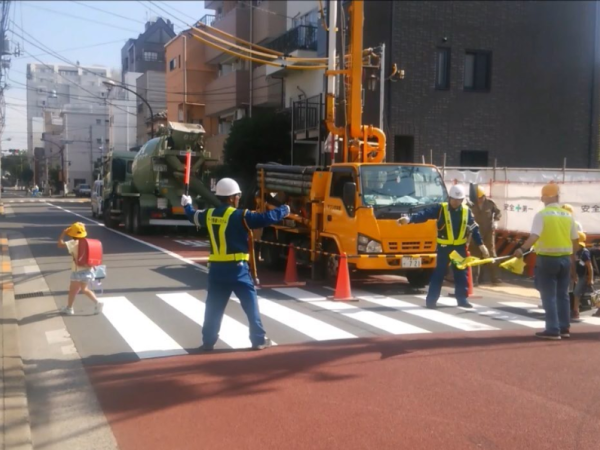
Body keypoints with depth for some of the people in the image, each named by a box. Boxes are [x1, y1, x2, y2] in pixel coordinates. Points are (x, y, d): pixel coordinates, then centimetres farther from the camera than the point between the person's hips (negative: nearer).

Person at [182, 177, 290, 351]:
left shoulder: (209, 214, 7)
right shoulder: (240, 216, -12)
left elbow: (193, 217, 28)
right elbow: (266, 218, -14)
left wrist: (187, 205, 50)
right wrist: (284, 210, 3)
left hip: (216, 268, 5)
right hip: (237, 268, -5)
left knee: (213, 306, 13)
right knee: (250, 303, 5)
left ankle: (208, 341, 16)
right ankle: (259, 339, 8)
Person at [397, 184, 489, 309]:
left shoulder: (466, 211, 3)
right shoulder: (441, 209, -9)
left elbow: (474, 228, 9)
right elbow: (425, 214, -20)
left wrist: (481, 244, 7)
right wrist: (409, 219, -36)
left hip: (460, 247, 4)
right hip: (444, 246, -4)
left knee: (462, 273, 9)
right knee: (439, 273, -3)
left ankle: (462, 299, 21)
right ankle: (431, 300, 2)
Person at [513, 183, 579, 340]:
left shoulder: (541, 215, -9)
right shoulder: (568, 216, 6)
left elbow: (534, 236, -24)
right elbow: (575, 240, 10)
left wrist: (522, 249, -35)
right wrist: (572, 260, 19)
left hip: (547, 259, -5)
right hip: (565, 259, 5)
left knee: (549, 296, 1)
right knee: (562, 295, 14)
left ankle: (553, 330, 0)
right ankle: (564, 328, 18)